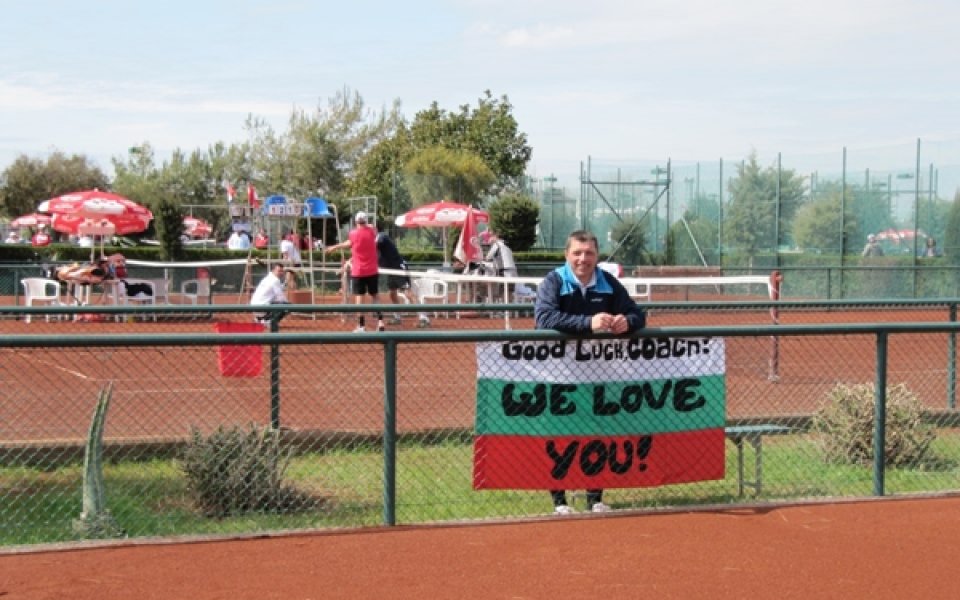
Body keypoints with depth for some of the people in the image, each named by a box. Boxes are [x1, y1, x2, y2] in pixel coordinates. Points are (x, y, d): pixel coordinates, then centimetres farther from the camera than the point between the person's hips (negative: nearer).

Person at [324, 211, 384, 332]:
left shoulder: (353, 233, -7)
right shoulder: (372, 231, 0)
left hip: (358, 272, -2)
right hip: (372, 271, 2)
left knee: (359, 297, 0)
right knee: (375, 296, 10)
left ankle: (361, 326, -5)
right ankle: (380, 321, -1)